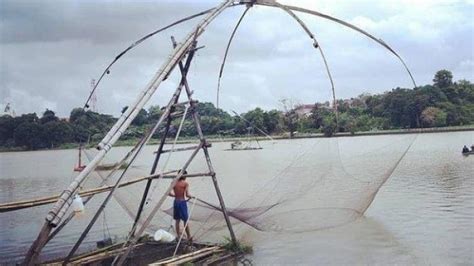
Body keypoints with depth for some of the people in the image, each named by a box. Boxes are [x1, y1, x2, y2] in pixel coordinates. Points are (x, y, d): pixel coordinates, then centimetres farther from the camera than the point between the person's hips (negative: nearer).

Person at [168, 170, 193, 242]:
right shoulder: (185, 184, -8)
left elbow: (169, 193, 0)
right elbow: (187, 195, -16)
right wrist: (191, 197, 4)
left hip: (176, 202, 4)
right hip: (182, 202, -4)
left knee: (177, 220, 11)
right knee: (185, 220, 3)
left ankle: (178, 236, 15)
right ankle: (189, 237, 7)